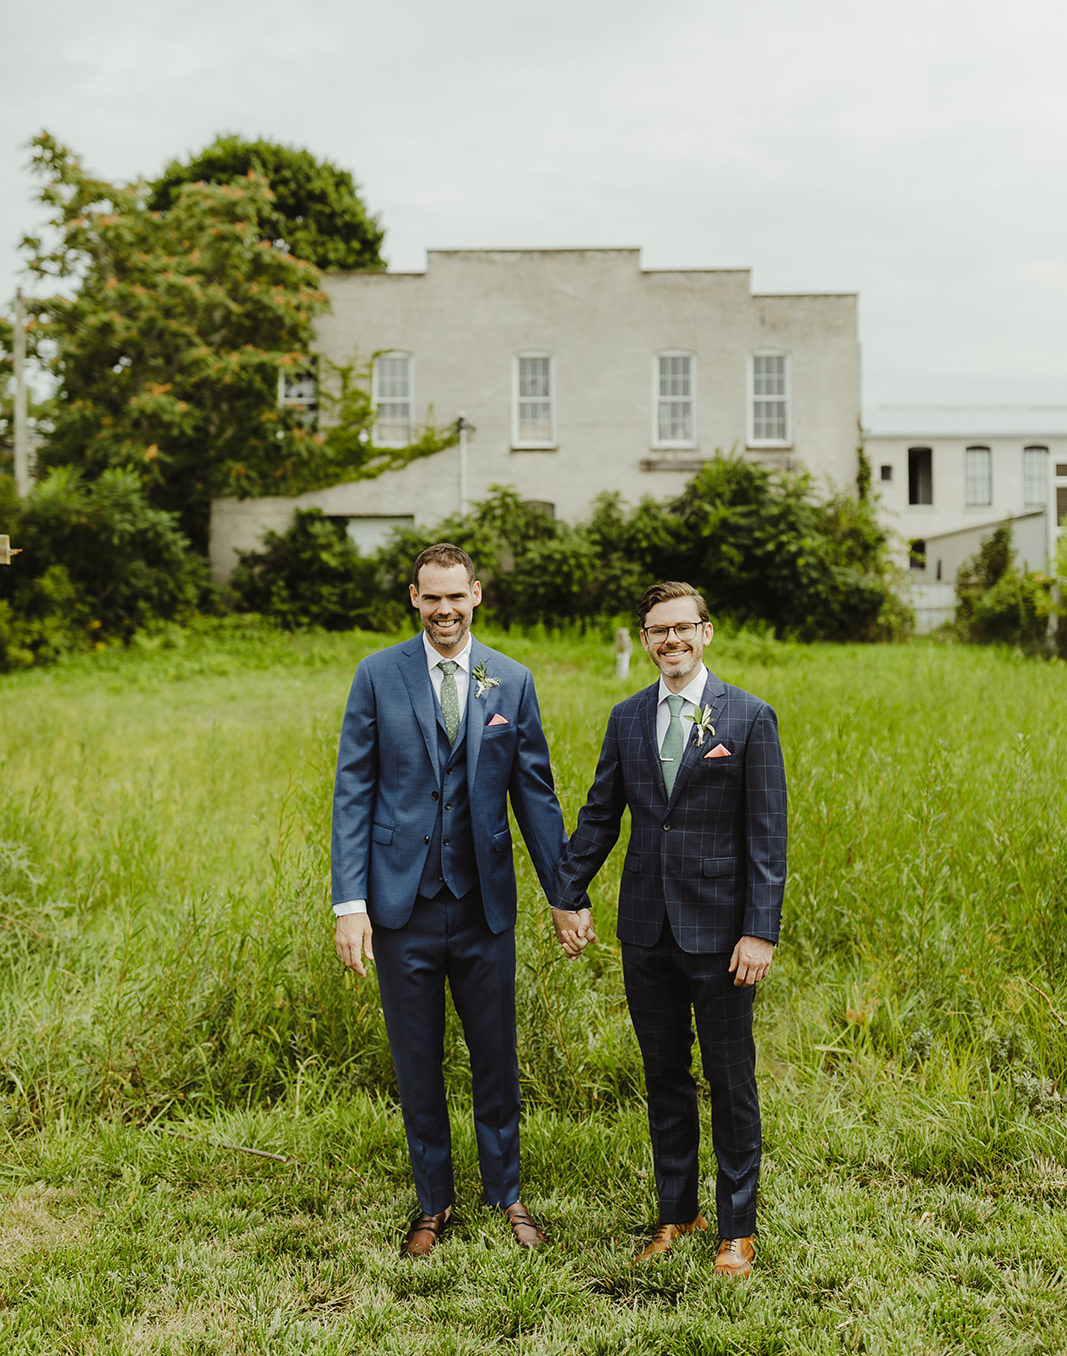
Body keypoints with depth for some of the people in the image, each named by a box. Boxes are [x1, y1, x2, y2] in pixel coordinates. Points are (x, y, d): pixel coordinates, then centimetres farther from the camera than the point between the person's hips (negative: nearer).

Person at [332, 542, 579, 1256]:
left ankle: (507, 1194, 32)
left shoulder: (513, 681, 2)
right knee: (418, 1063, 11)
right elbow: (353, 793, -2)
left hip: (485, 905, 1)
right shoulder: (378, 675, -2)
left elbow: (536, 794, 6)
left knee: (497, 1057, 11)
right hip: (403, 907, -1)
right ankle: (434, 1203, 29)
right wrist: (351, 903, -9)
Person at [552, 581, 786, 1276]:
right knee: (665, 1077, 14)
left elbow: (767, 834, -7)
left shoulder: (750, 716, -5)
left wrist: (761, 931, -12)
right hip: (647, 930, 4)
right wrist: (569, 896, 10)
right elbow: (599, 814, 13)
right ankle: (678, 1212, 30)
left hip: (719, 930, -4)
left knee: (732, 1083, 7)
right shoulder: (627, 717, 7)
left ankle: (737, 1228, 22)